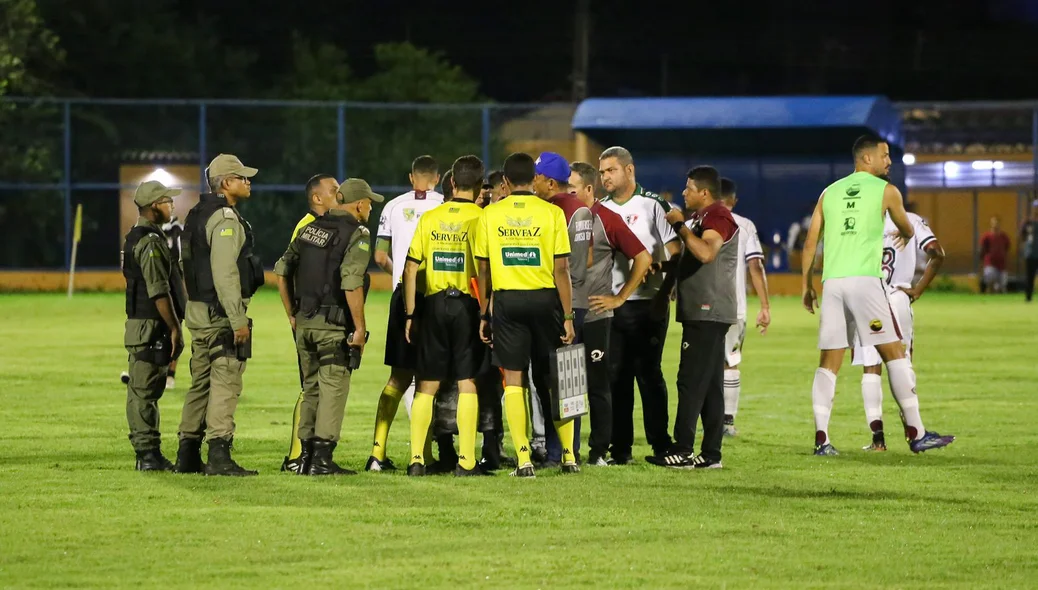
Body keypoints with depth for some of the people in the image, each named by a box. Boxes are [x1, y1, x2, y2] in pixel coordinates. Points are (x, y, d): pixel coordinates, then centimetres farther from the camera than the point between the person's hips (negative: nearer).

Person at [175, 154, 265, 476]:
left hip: (198, 313, 10)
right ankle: (219, 457, -15)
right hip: (221, 313, -10)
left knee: (201, 383, 14)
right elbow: (224, 273, -22)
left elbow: (189, 268, 21)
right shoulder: (225, 219, -14)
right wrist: (238, 320, -23)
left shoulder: (197, 215, 17)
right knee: (225, 383, -10)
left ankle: (188, 456, 17)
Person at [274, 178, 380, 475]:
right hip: (334, 326, -7)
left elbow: (282, 270, 13)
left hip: (304, 323, 7)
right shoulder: (356, 235, -10)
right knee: (333, 389, -2)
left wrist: (292, 315, 20)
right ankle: (322, 459, -6)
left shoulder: (311, 228, 12)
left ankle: (306, 457, 16)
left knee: (311, 389, 15)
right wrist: (360, 328, -14)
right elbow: (351, 284, -21)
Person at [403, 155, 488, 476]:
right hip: (467, 305, -3)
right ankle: (466, 461, -1)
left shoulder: (429, 218, 4)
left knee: (427, 385, 8)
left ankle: (417, 458, 4)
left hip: (434, 305, 3)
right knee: (467, 383, 1)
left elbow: (410, 270, 4)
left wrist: (410, 315, 9)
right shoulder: (481, 218, -6)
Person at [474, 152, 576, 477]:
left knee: (513, 379, 2)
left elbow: (483, 269, 3)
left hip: (506, 301, 0)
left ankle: (524, 459, -4)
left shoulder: (489, 215, 1)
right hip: (545, 299, 0)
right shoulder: (551, 213, -3)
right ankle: (568, 455, 12)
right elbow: (561, 270, -5)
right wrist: (568, 316, -1)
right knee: (552, 380, 10)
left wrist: (484, 314, 11)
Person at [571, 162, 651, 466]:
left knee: (597, 385, 1)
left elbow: (643, 258, -6)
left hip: (594, 314, -5)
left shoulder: (607, 221, -6)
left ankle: (599, 451, 7)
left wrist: (619, 298, -5)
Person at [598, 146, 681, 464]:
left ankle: (661, 445, 1)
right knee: (616, 375, 5)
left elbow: (675, 250, -3)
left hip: (647, 303, -5)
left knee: (648, 373, -4)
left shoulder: (653, 205, -2)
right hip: (610, 304, 5)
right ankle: (620, 447, 9)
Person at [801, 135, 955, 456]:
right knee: (895, 353, 1)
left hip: (832, 282, 5)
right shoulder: (886, 191, 6)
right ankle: (916, 434, -1)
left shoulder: (830, 192, 17)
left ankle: (821, 439, -1)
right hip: (864, 280, -4)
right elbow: (907, 230, 23)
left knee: (829, 362, 6)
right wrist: (907, 235, 47)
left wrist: (807, 286, 23)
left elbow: (810, 242, 15)